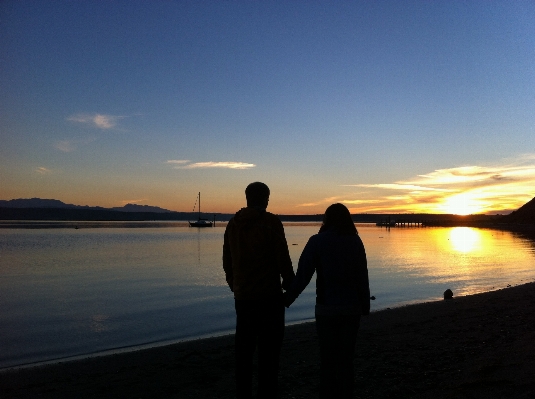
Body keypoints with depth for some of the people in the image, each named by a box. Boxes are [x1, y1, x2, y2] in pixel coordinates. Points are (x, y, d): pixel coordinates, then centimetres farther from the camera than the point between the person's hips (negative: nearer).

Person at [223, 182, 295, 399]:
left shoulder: (233, 223, 7)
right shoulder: (271, 222, -9)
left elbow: (227, 260, 12)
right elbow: (283, 259, -12)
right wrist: (290, 284, 3)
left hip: (242, 297, 6)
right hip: (269, 295, -5)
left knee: (244, 349, 15)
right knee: (269, 349, 3)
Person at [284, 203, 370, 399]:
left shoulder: (317, 241, -6)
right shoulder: (356, 242, 0)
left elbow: (302, 276, -12)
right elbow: (362, 278, -2)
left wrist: (287, 299, -5)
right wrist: (365, 305, 6)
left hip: (326, 308, -2)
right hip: (351, 308, 2)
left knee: (327, 357, 11)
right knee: (346, 358, 13)